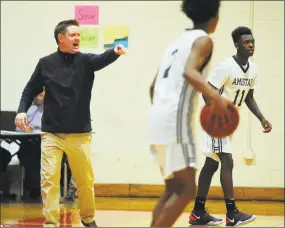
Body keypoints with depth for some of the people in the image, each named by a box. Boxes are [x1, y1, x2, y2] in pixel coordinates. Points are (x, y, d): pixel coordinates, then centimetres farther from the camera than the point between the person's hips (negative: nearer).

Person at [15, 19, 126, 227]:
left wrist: (115, 52, -43)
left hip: (80, 134, 1)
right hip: (52, 133, -1)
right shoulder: (46, 63, 2)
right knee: (49, 179, -8)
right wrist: (22, 110, -6)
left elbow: (102, 59, -21)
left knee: (86, 180, 9)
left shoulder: (85, 60, 0)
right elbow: (31, 89, 10)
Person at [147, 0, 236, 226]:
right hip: (175, 121, -9)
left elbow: (154, 86, 28)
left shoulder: (178, 41, 23)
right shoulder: (203, 39, -2)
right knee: (186, 190, -7)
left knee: (174, 188, 16)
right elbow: (189, 72, -23)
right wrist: (216, 97, -34)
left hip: (158, 120, 9)